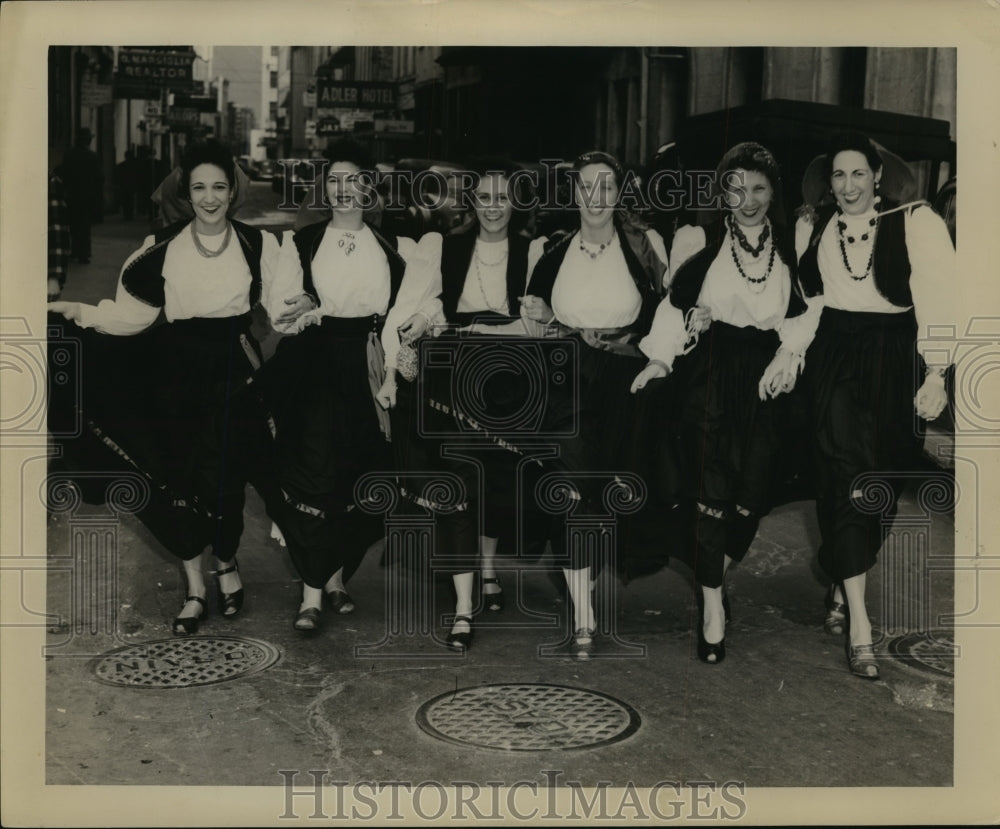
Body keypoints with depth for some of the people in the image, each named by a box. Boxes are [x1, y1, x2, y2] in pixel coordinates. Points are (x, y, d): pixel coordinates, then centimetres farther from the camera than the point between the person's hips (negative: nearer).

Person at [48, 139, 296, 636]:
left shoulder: (257, 245, 1)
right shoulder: (162, 248, 2)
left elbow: (280, 305, 5)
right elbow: (133, 314, 2)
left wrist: (295, 310, -15)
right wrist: (78, 312, -9)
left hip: (233, 374, -1)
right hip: (178, 375, 1)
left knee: (225, 479, 0)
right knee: (181, 479, 3)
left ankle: (226, 563, 30)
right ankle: (195, 589, 19)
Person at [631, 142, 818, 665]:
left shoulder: (790, 245, 9)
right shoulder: (702, 238, 2)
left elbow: (804, 312, 10)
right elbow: (677, 301, 3)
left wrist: (786, 353, -5)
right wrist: (661, 358, -3)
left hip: (765, 377, 3)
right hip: (712, 374, -2)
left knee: (753, 489, 2)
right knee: (712, 489, -5)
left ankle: (714, 578, 27)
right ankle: (712, 605, 5)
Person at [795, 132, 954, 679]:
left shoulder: (917, 223, -3)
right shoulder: (811, 227, 10)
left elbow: (937, 300, -10)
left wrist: (936, 372, -17)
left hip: (894, 362, -1)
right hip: (832, 359, 1)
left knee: (882, 480, 6)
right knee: (845, 474, -10)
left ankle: (841, 585, 30)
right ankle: (858, 622, -9)